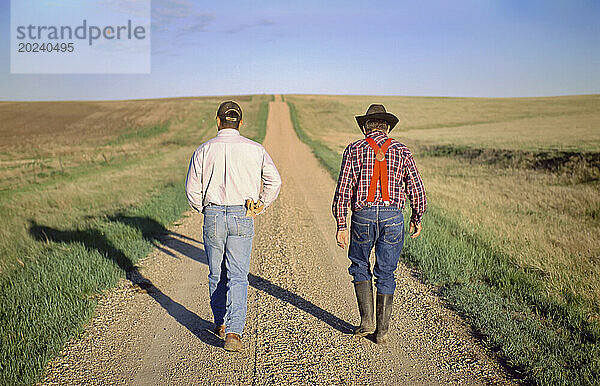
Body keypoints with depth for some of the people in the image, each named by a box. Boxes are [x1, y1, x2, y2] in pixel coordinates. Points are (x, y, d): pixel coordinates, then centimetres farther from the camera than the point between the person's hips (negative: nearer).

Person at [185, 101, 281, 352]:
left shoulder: (204, 150, -1)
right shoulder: (254, 149, 0)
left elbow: (192, 190, 0)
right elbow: (274, 181, 0)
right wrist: (260, 207, 11)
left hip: (213, 216, 1)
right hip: (242, 218, 0)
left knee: (216, 274, 17)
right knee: (238, 276, 1)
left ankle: (220, 323, 30)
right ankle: (234, 331, -11)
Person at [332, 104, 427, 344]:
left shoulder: (354, 149, 5)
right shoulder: (401, 150, 8)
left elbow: (343, 190, 0)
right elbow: (416, 189, 7)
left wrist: (341, 225, 3)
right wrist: (417, 218, 20)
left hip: (363, 216, -1)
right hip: (392, 216, 1)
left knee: (360, 267, 19)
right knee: (386, 274, 10)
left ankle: (367, 320, 11)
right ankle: (382, 331, 14)